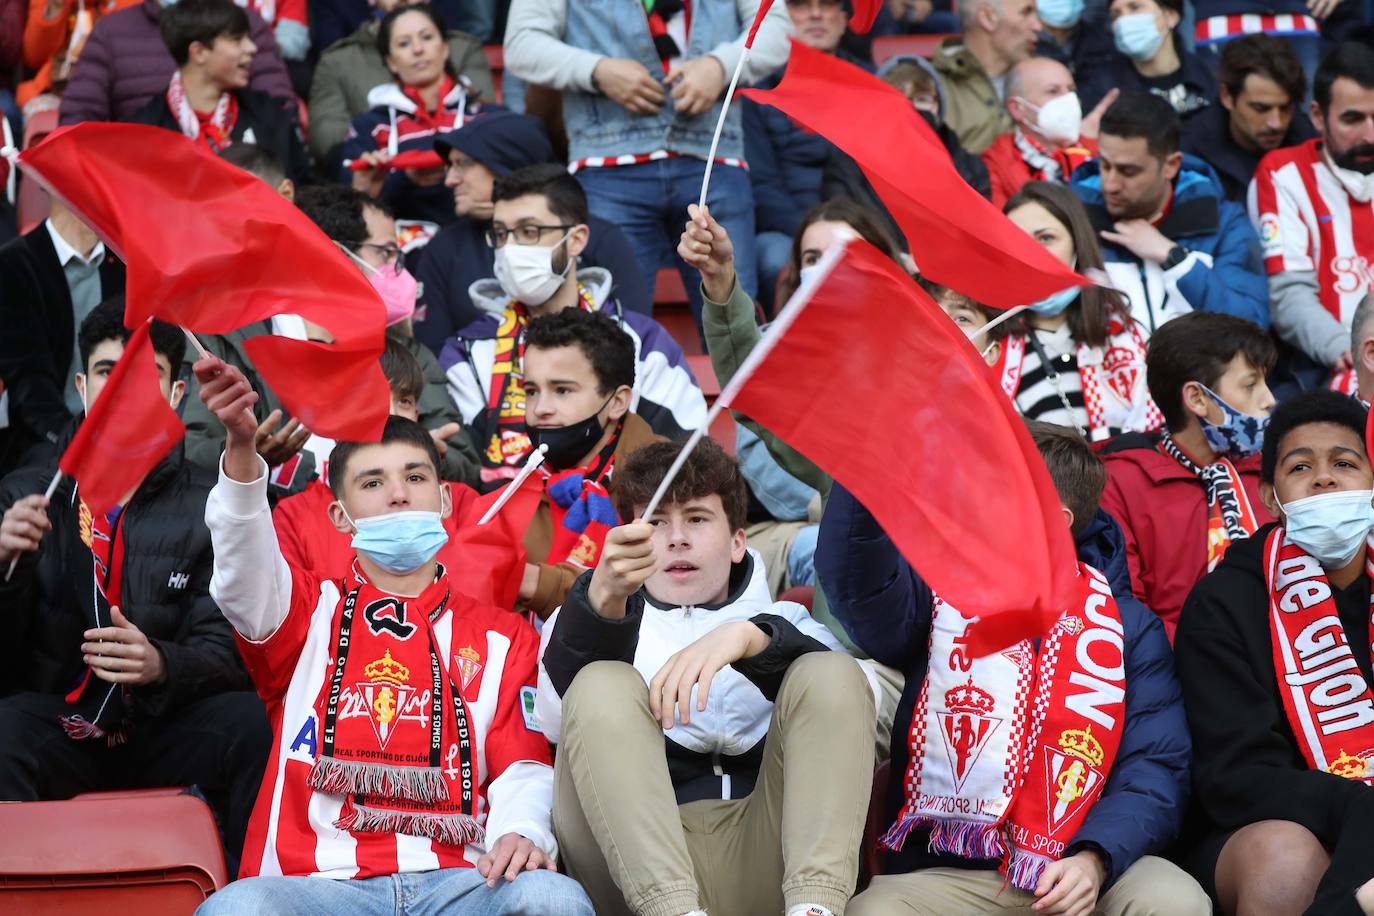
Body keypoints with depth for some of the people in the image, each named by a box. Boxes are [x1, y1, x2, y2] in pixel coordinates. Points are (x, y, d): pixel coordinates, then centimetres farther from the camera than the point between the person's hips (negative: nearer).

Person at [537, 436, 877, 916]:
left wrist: (749, 637, -20)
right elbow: (561, 717, -3)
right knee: (602, 684, -21)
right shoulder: (585, 624, 24)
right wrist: (604, 597, -24)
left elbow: (839, 692, 1)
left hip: (767, 865, 1)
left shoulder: (782, 621, 28)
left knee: (829, 675, -15)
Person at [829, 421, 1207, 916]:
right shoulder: (938, 598, 13)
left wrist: (1094, 859, -17)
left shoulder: (1127, 626, 12)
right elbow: (856, 577, -10)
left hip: (1076, 871, 0)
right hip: (946, 871, 0)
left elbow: (1155, 766, 2)